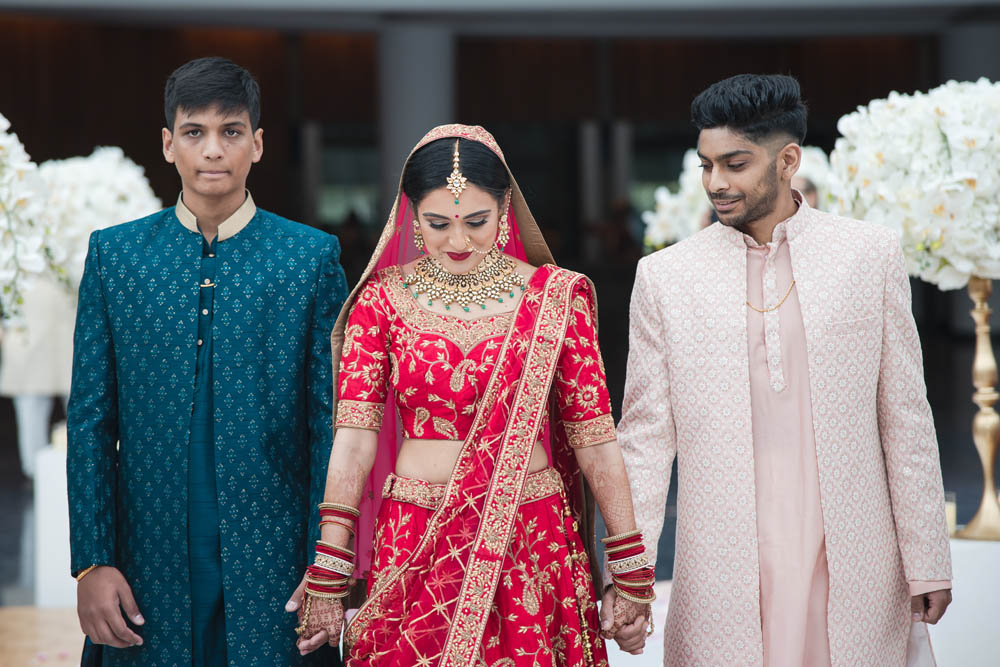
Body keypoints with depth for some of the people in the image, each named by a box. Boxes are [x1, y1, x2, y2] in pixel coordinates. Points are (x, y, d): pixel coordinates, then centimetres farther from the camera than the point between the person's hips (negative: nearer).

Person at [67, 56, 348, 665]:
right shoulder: (114, 254, 5)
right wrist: (91, 563, -3)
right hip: (151, 567, 1)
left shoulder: (313, 257, 1)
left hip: (274, 566, -1)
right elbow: (91, 420, 4)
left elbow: (331, 424, 0)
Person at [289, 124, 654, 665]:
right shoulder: (382, 299, 1)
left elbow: (594, 437, -1)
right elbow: (353, 438, -4)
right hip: (414, 550, 1)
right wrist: (329, 576, -9)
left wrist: (631, 575, -2)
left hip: (531, 545, 0)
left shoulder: (555, 297, -1)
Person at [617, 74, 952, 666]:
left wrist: (927, 564, 4)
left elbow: (905, 418, 6)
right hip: (722, 580, 0)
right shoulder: (666, 277, 4)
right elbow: (645, 438, 5)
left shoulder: (870, 256, 4)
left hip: (852, 567, 0)